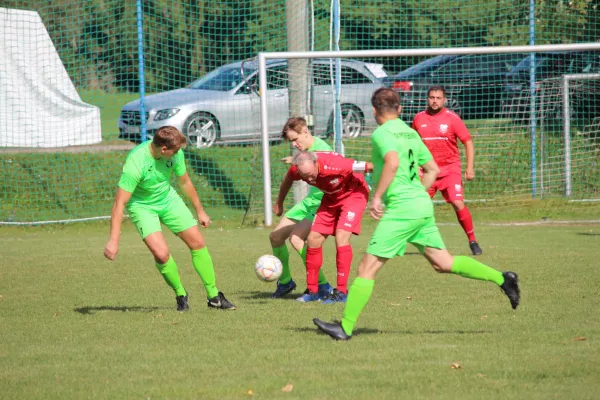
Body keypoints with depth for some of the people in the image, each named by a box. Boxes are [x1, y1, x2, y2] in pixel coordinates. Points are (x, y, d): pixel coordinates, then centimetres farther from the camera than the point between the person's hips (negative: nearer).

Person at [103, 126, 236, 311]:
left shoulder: (176, 154, -16)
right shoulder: (136, 163, -34)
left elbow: (185, 182, 5)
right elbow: (120, 203, -32)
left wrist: (200, 211, 17)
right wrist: (113, 241, -35)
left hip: (168, 199, 5)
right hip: (142, 206, -5)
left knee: (197, 242, 1)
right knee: (161, 253, -22)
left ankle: (214, 297, 16)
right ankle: (180, 294, 6)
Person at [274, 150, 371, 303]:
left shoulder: (334, 165, -39)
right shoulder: (296, 170, -20)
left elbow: (368, 167, -31)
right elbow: (288, 179, 6)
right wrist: (279, 203, 20)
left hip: (354, 193, -6)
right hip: (331, 198, 6)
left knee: (341, 238, -20)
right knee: (313, 239, -1)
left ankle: (341, 292, -14)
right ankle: (312, 290, 11)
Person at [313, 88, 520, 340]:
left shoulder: (382, 133, -8)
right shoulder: (409, 132, 17)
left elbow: (392, 163, -27)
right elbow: (432, 169, 22)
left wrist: (377, 197, -22)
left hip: (401, 208, -8)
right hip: (423, 205, 8)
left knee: (368, 267, -4)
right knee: (443, 263, 13)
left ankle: (345, 327, -4)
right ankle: (501, 278, 7)